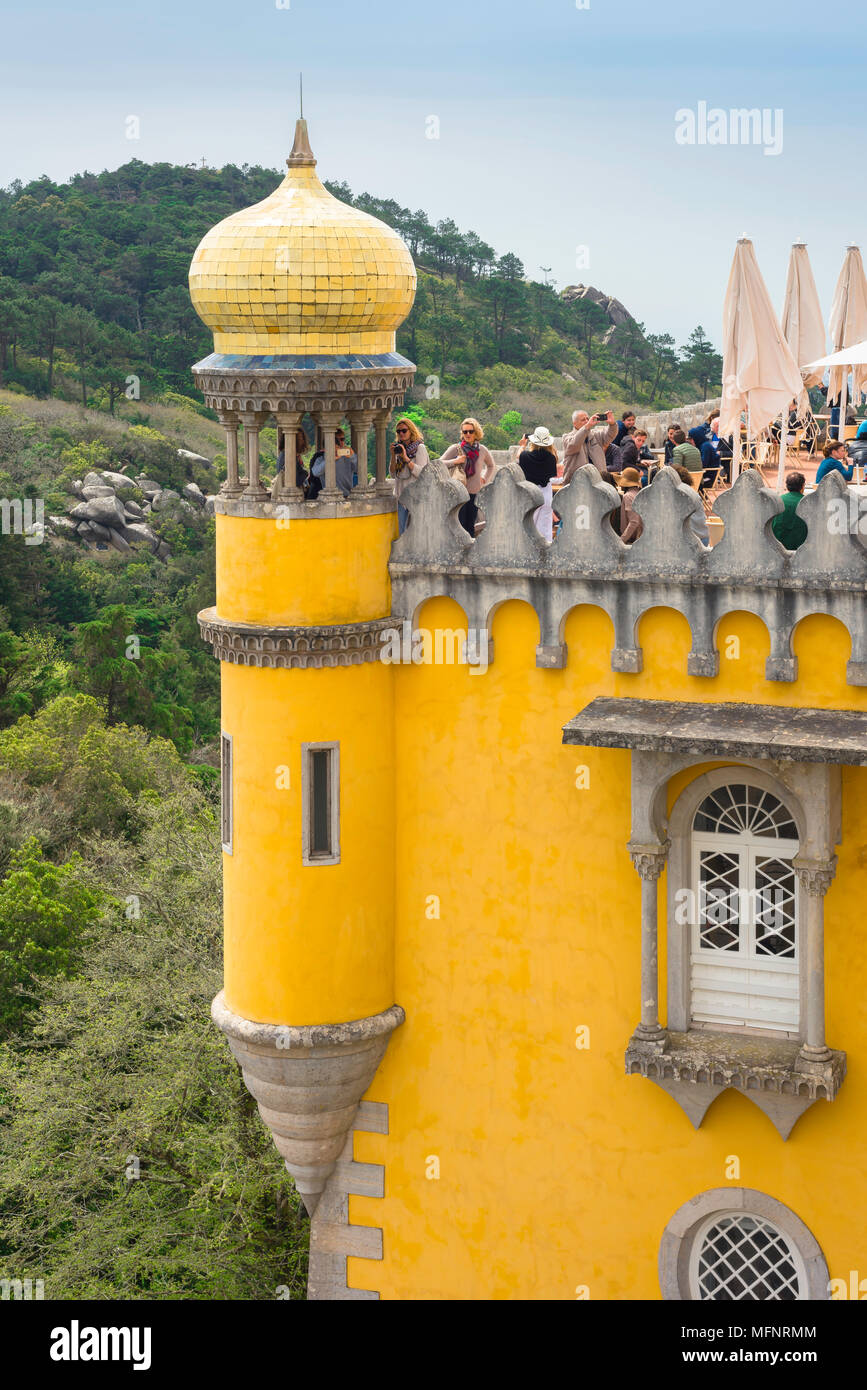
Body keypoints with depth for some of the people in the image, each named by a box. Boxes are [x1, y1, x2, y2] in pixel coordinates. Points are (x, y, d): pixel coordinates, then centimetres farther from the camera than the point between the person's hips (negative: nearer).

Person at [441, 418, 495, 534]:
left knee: (470, 527, 8)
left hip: (474, 493, 4)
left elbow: (492, 466, 26)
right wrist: (455, 461, -17)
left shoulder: (482, 450, 8)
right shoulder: (455, 449, -3)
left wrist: (484, 479, 13)